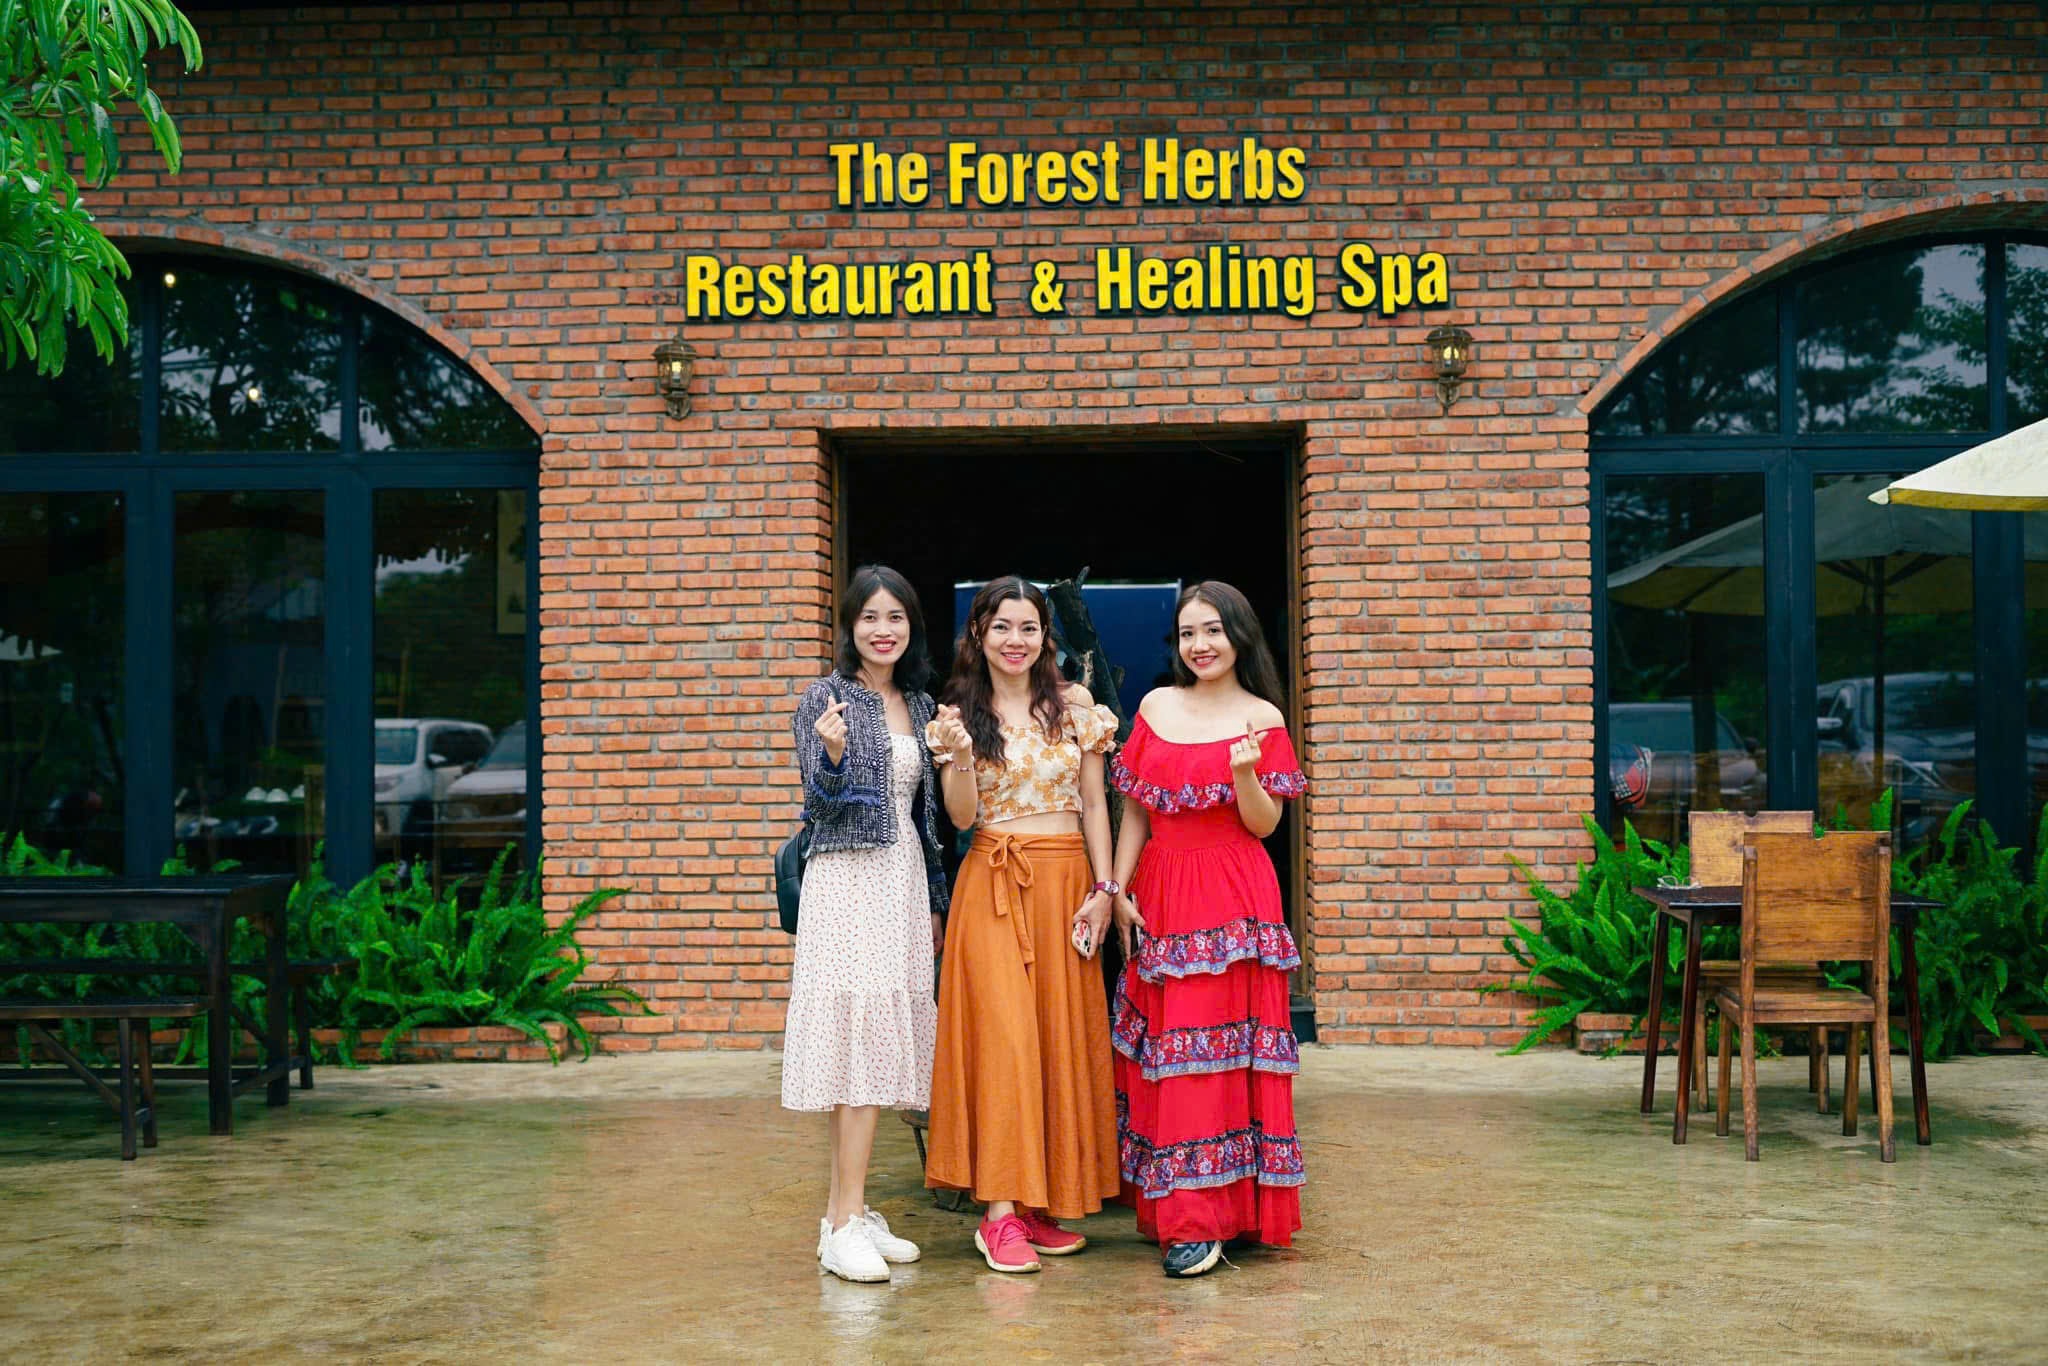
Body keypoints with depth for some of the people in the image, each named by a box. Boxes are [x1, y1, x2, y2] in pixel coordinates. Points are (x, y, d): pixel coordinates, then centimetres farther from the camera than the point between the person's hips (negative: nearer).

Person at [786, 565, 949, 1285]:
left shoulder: (918, 705, 15)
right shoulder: (827, 697, -3)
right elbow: (820, 803, -7)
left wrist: (934, 900, 20)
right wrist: (833, 753, -28)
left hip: (903, 880, 6)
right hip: (847, 878, -6)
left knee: (880, 1041, 4)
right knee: (862, 1034, -13)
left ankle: (844, 1212, 10)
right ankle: (848, 1222, -12)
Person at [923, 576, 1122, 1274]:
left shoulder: (1075, 706, 7)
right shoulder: (961, 711, 3)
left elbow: (1094, 803, 7)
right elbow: (961, 817, -3)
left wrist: (1102, 889, 0)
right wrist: (959, 757, -21)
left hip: (1067, 883, 2)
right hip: (994, 884, -2)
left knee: (1062, 1038, 2)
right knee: (1003, 1035, -11)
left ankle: (1041, 1206, 10)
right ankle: (1001, 1214, -8)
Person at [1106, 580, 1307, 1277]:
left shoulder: (1261, 718, 1)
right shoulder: (1155, 706, 10)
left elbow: (1263, 824, -3)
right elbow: (1135, 811, 12)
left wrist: (1245, 772, -21)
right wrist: (1118, 890, 3)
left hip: (1233, 900, -4)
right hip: (1159, 893, 4)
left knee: (1216, 1048, -8)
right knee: (1162, 1049, 5)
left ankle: (1205, 1219, -6)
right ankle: (1171, 1207, 14)